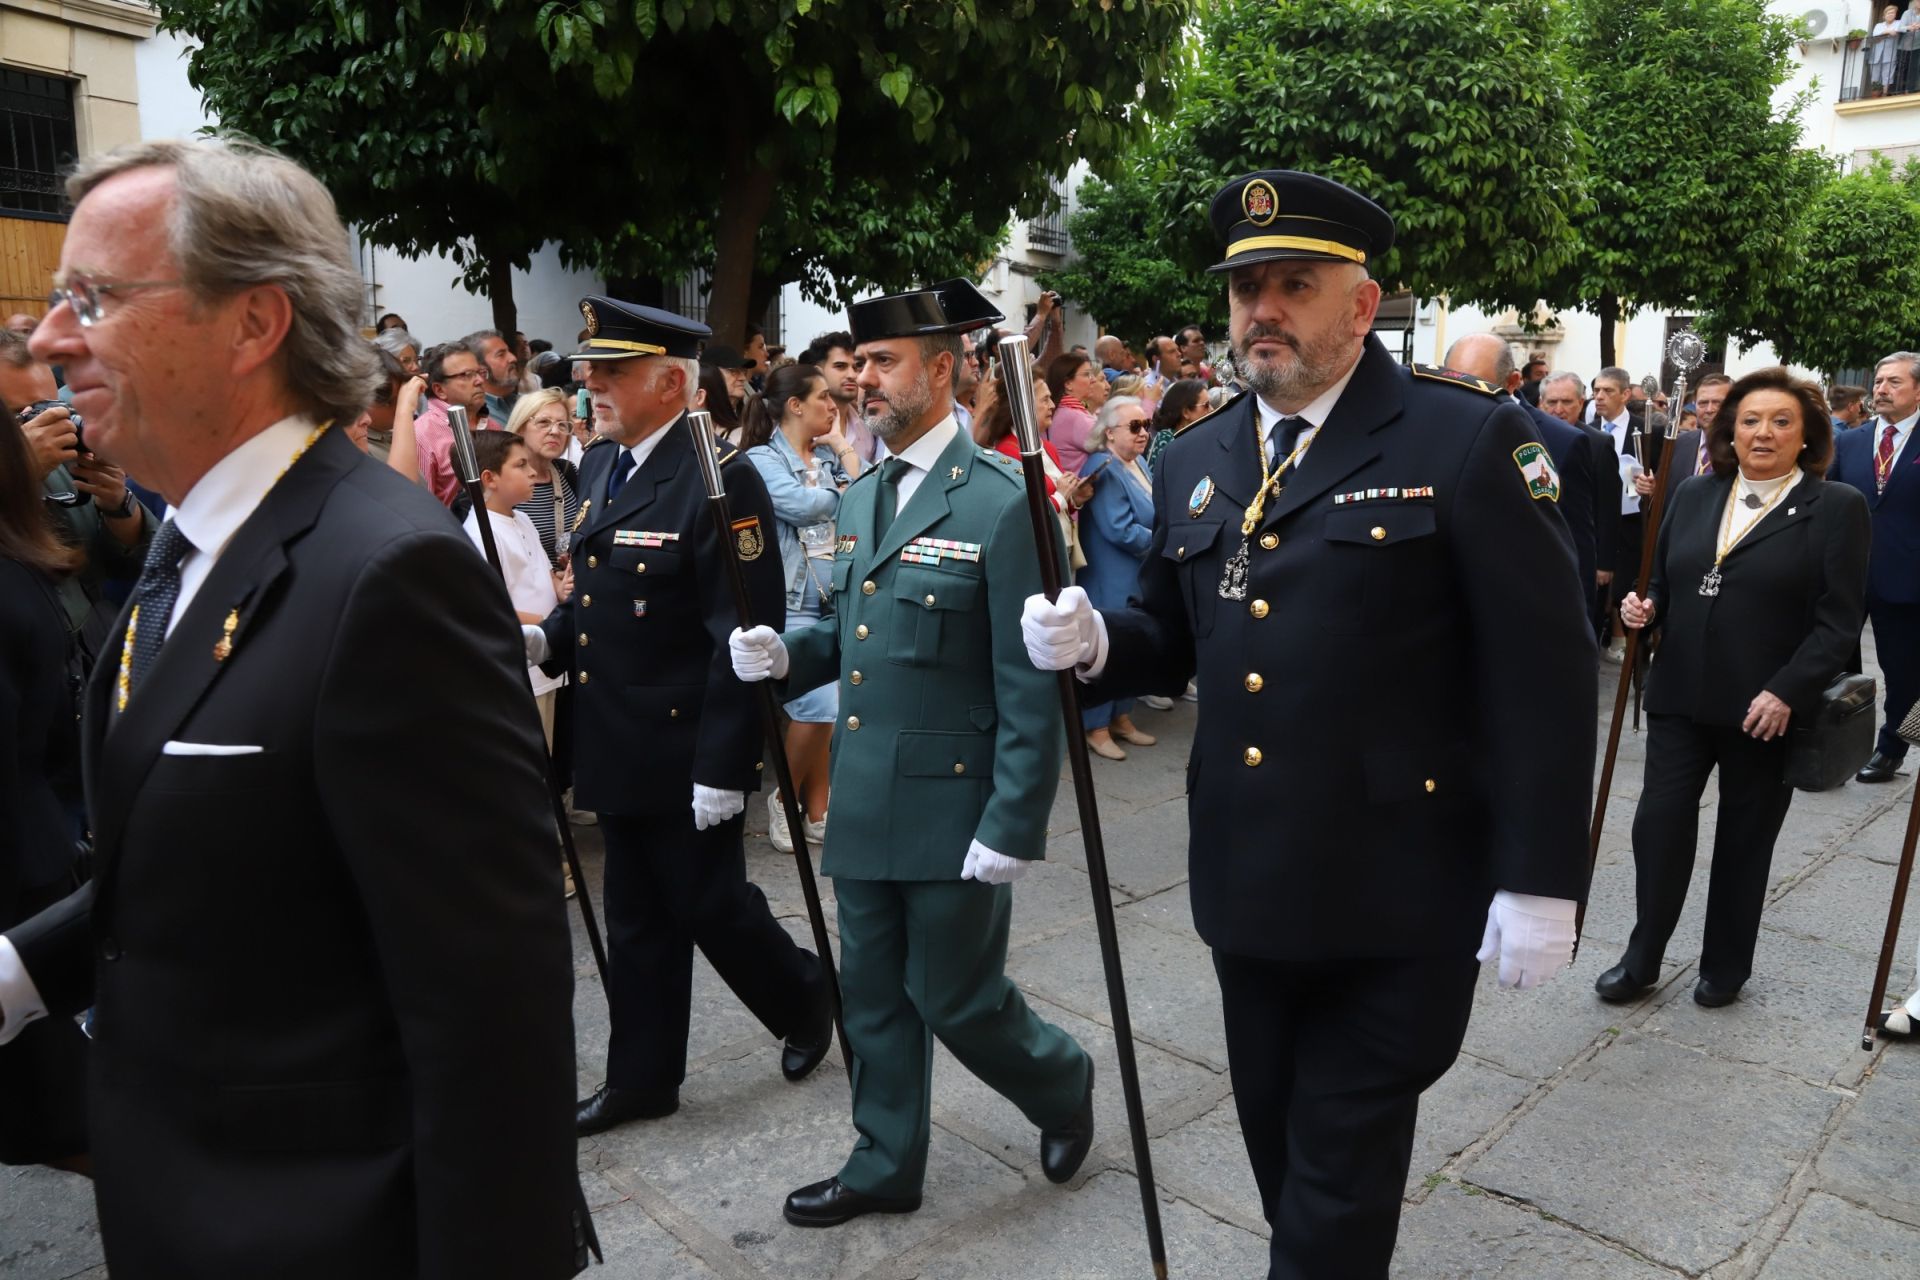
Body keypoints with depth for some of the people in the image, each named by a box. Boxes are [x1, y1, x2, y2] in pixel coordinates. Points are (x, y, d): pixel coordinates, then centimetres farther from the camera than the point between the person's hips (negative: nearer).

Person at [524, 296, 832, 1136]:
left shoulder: (719, 480, -18)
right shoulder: (598, 466, 9)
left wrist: (722, 767, -22)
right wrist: (546, 639, -1)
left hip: (687, 754, -8)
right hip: (616, 745, 8)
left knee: (707, 903, 6)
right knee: (636, 920, 17)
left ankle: (805, 999, 34)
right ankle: (642, 1077, 32)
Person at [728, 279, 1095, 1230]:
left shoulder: (1001, 501, -15)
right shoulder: (862, 495, 9)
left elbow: (1029, 685, -16)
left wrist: (1012, 826, -18)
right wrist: (788, 654, -2)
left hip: (953, 806, -7)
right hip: (864, 797, 7)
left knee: (953, 996, 6)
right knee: (872, 994, 16)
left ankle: (1061, 1084, 36)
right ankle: (885, 1165, 35)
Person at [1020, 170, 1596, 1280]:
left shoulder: (1466, 441, -10)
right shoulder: (1196, 462, 8)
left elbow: (1545, 673, -12)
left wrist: (1541, 879, -13)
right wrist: (1094, 642, -8)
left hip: (1398, 897, -5)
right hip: (1248, 883, 6)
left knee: (1342, 1176, 9)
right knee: (1280, 1146, 22)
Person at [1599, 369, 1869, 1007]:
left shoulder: (1836, 507, -4)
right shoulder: (1692, 494, 9)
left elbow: (1839, 620, -8)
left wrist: (1787, 693, -18)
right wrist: (1644, 608, -6)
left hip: (1767, 710, -3)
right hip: (1680, 695, 3)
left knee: (1744, 841, 11)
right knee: (1659, 824, -1)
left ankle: (1725, 968, 28)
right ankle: (1642, 959, 15)